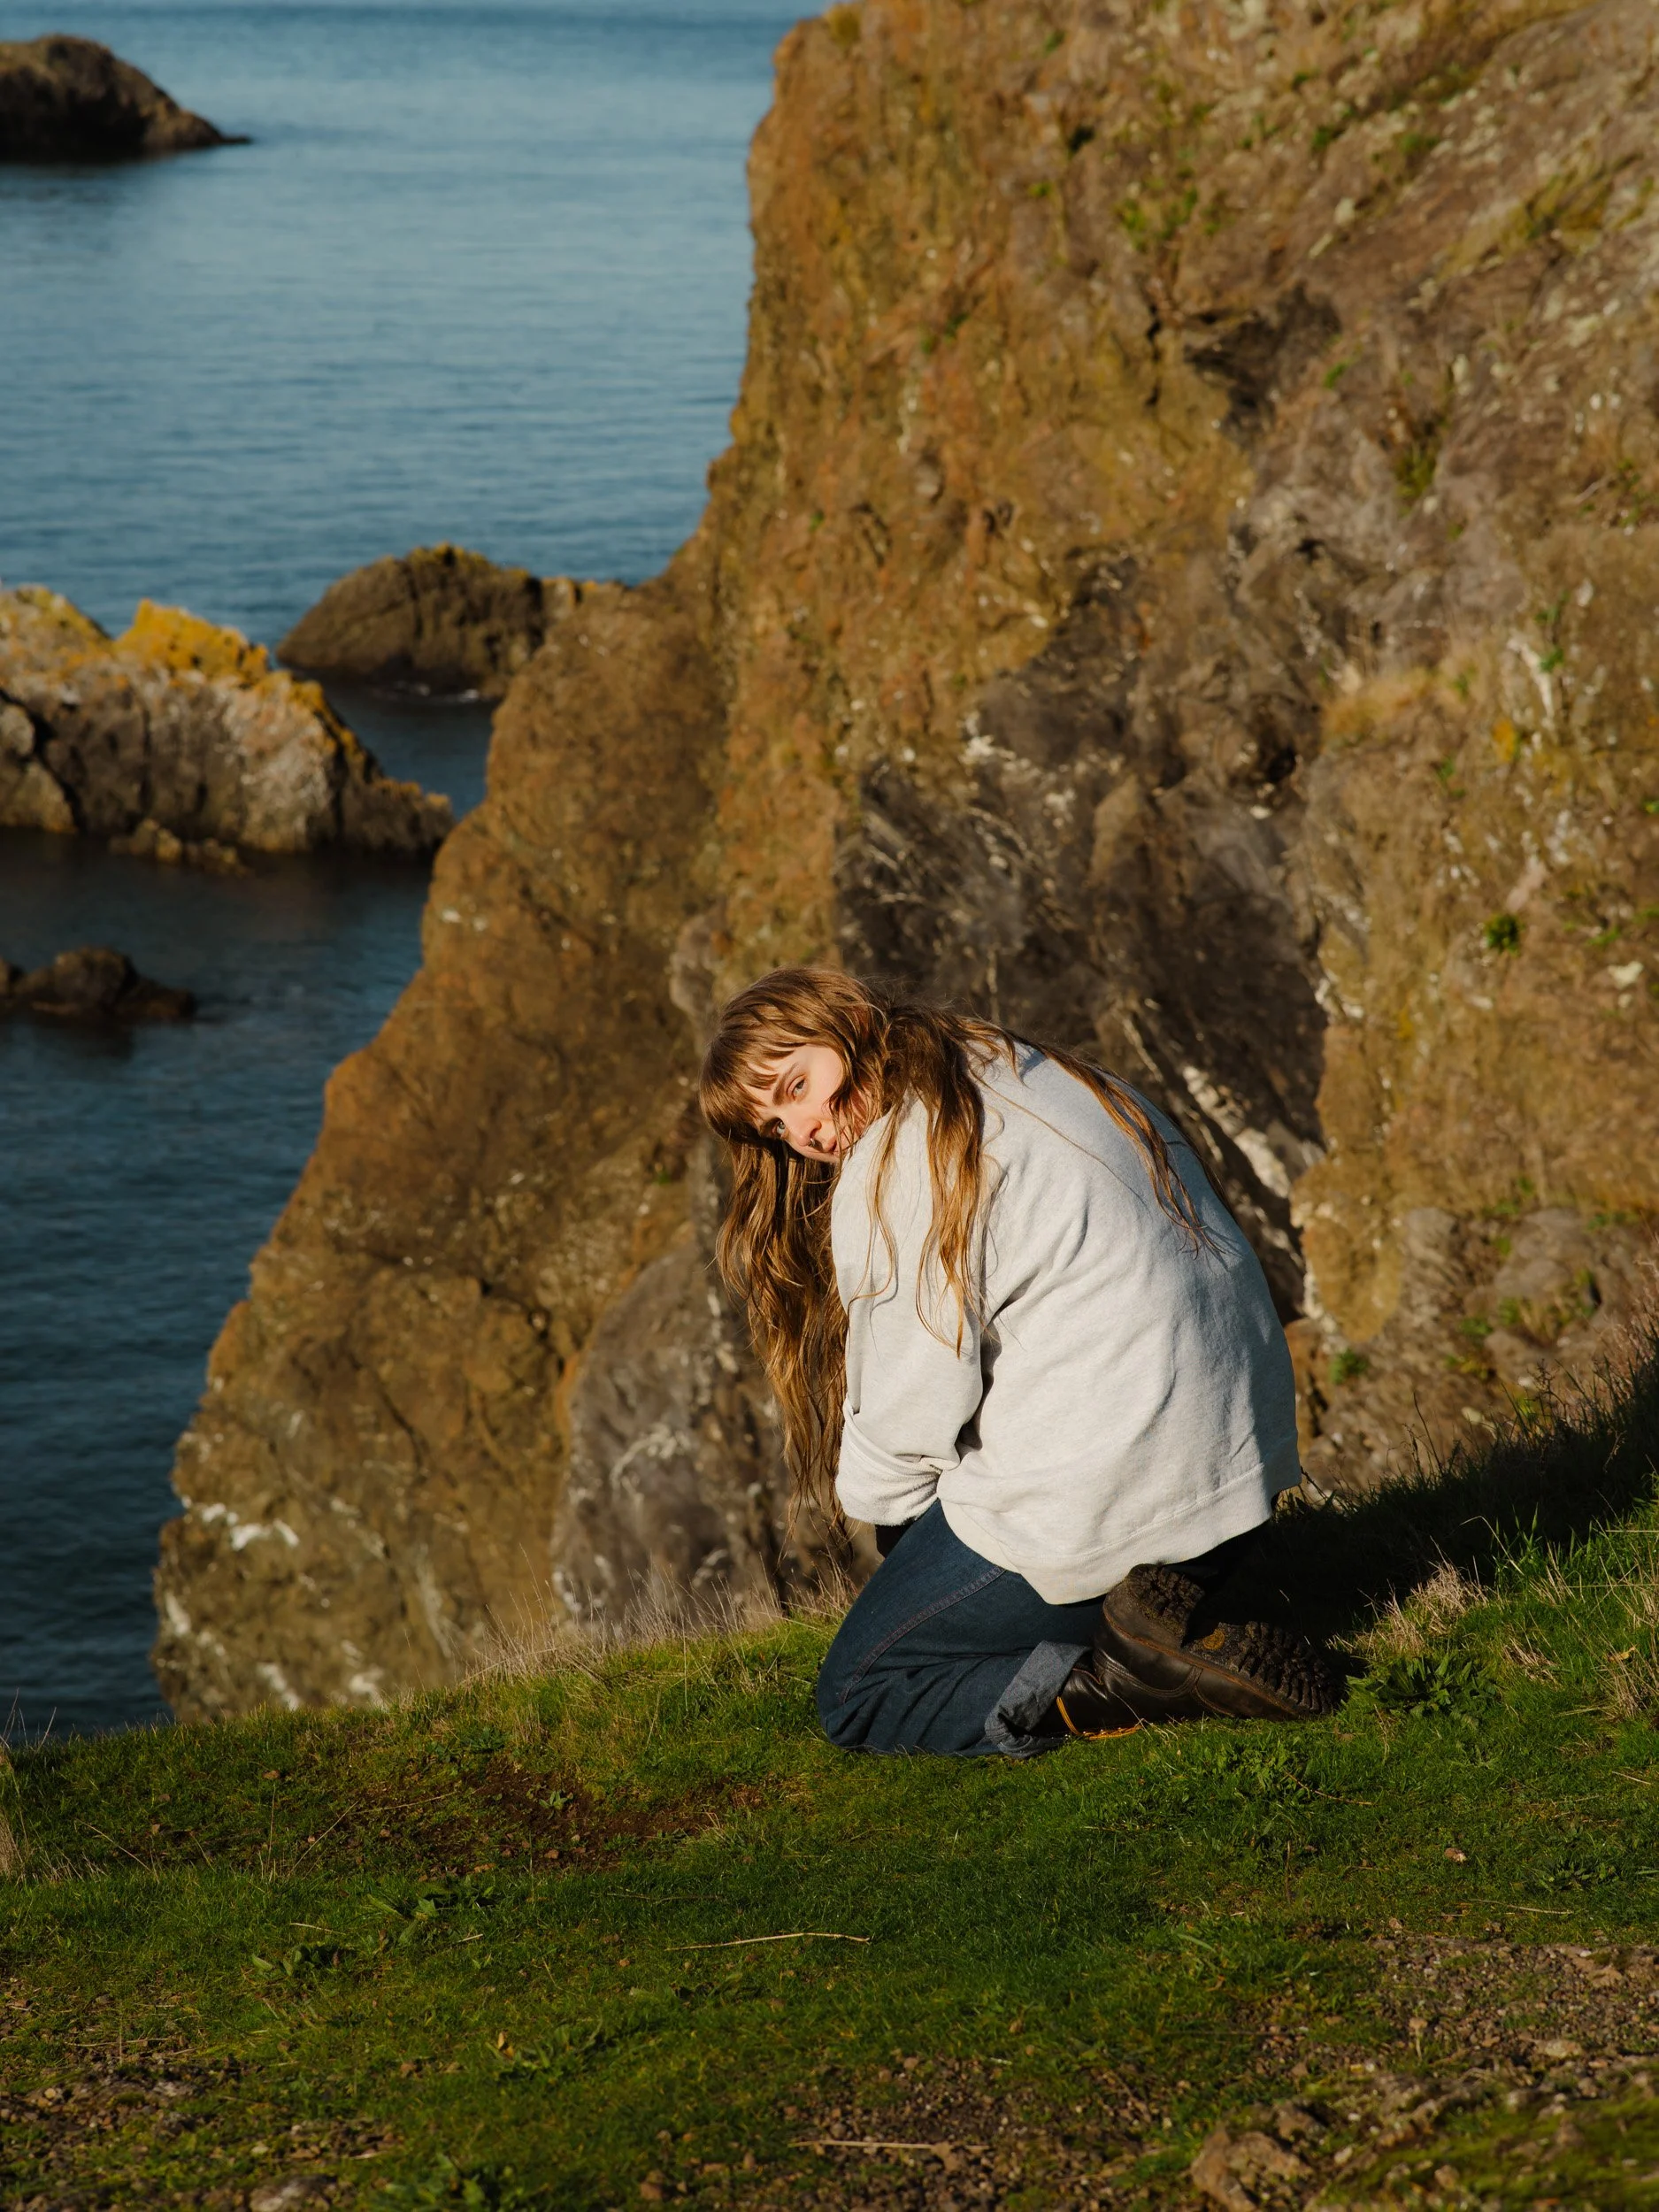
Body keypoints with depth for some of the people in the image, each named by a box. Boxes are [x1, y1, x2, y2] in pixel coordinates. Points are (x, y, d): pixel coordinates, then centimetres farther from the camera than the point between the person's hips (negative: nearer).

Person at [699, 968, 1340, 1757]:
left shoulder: (893, 1170, -11)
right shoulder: (1042, 1078, 15)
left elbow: (915, 1408, -12)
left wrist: (885, 1508, 10)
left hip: (1096, 1500, -9)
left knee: (857, 1700, 8)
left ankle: (1130, 1674, -10)